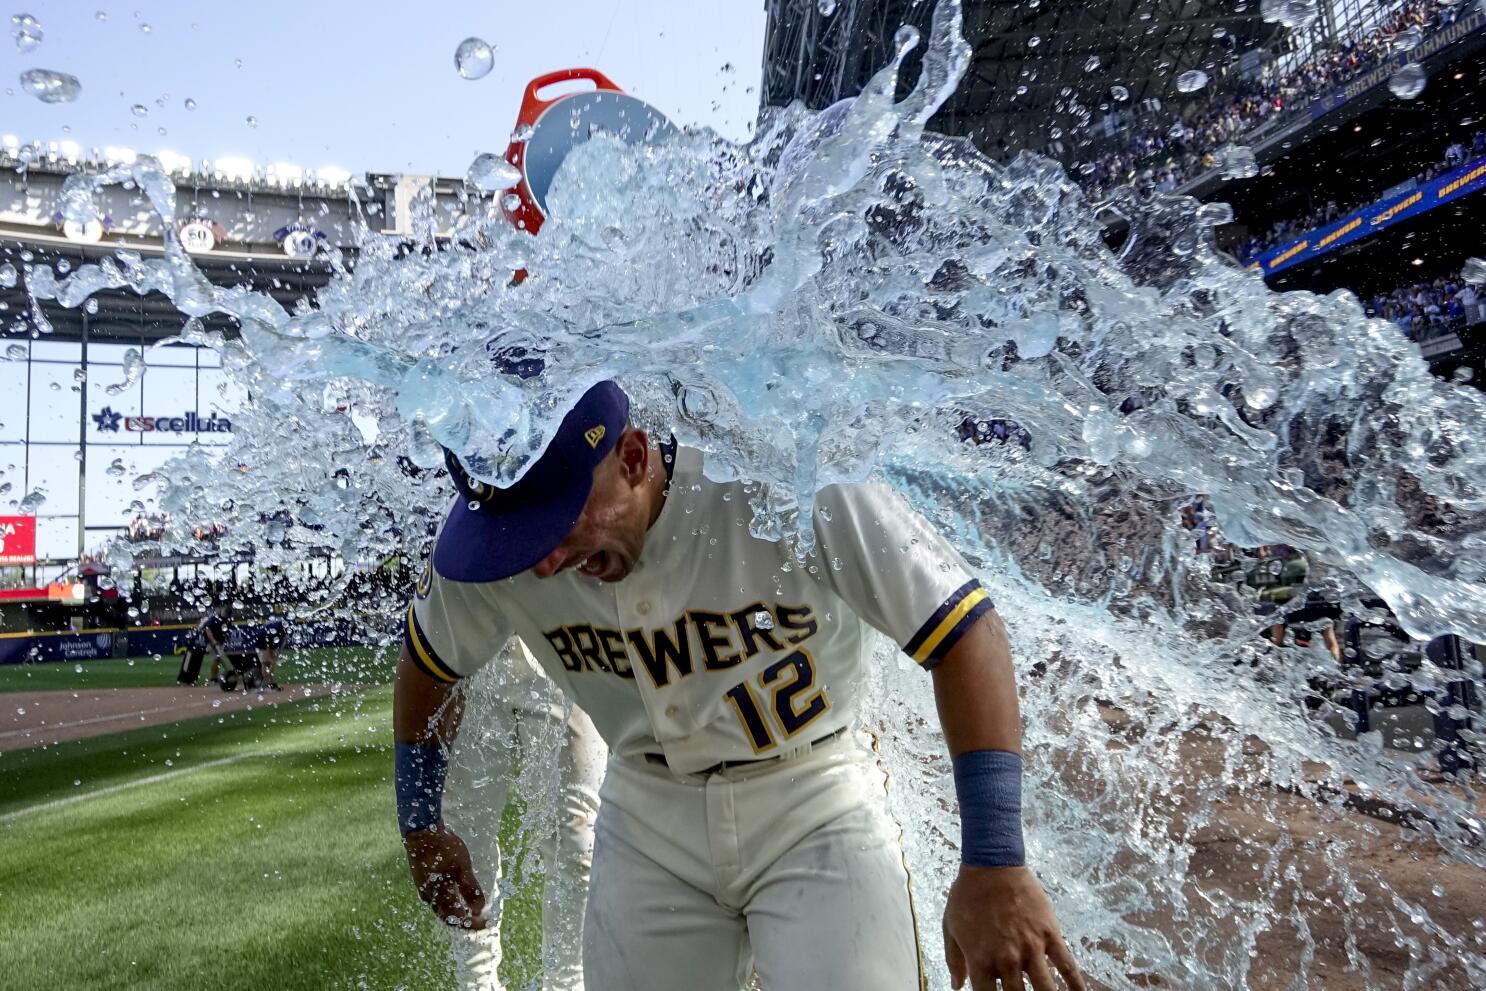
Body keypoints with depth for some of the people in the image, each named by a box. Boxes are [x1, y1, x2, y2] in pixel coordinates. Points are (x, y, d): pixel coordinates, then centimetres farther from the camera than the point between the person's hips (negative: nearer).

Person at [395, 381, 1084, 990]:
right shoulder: (481, 550, -16)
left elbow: (967, 633, -25)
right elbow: (427, 664, 6)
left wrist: (994, 866, -28)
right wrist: (420, 825, 14)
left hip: (817, 804, -3)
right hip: (646, 823, 4)